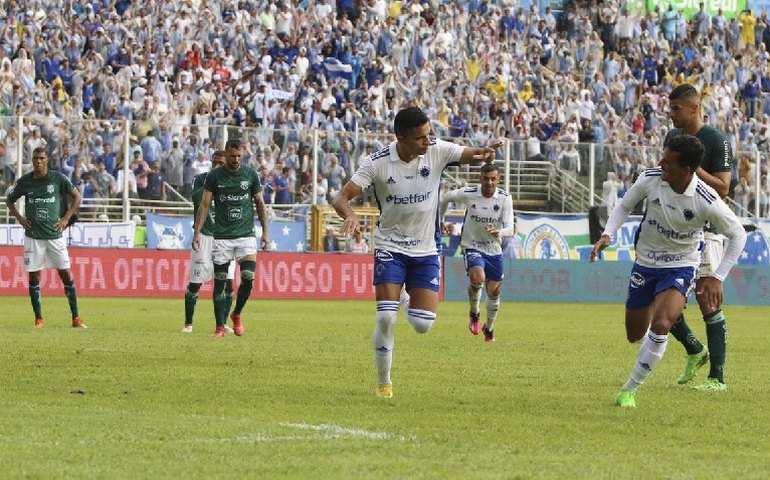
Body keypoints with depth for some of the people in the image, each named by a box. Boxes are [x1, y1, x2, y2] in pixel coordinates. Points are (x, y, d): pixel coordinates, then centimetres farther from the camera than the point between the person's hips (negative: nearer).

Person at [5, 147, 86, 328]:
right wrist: (19, 217, 2)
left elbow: (76, 196, 9)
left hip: (54, 234, -1)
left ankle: (76, 318, 2)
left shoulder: (58, 178, -2)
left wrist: (66, 218, 1)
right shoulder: (24, 181, 1)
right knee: (33, 277, 0)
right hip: (33, 236, 1)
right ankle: (38, 318, 9)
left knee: (66, 275, -2)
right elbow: (9, 200, 17)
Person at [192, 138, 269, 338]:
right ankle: (220, 327, 4)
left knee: (248, 278, -12)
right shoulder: (214, 176, -1)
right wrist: (197, 232, -8)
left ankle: (237, 314, 13)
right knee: (219, 282, -2)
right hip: (222, 237, 0)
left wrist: (265, 231, 6)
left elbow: (259, 203, 10)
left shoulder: (251, 174, 3)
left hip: (246, 235, 0)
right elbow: (204, 205, 0)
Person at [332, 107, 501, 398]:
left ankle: (406, 300, 35)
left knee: (423, 324, -2)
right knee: (385, 318, -15)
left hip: (426, 251, 2)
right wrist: (350, 215, -39)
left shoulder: (437, 151, -11)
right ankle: (384, 383, 4)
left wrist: (484, 154, -46)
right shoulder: (378, 163, -16)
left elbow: (469, 155, -21)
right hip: (390, 248, -2)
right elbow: (342, 197, -16)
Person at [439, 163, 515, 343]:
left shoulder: (505, 198, -13)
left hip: (494, 250, 2)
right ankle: (474, 314, -2)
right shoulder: (468, 194, -14)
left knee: (494, 292, 11)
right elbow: (444, 198, 7)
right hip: (472, 246, -2)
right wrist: (441, 221, 18)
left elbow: (510, 228, -19)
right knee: (478, 277, -30)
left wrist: (498, 232, -41)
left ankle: (489, 329, 37)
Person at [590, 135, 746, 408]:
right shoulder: (649, 179, -18)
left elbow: (738, 234, -11)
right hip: (646, 262, 4)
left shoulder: (707, 201, -26)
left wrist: (718, 278, -15)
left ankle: (630, 390, -11)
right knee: (635, 335, 12)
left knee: (660, 326, -27)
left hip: (681, 267, -4)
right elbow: (624, 207, 3)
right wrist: (607, 235, -15)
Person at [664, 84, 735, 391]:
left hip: (704, 230, -7)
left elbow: (722, 188, -15)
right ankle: (695, 351, 24)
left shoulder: (716, 141, -10)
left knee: (707, 302, -9)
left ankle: (717, 376, -4)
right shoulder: (672, 137, 12)